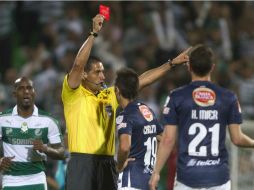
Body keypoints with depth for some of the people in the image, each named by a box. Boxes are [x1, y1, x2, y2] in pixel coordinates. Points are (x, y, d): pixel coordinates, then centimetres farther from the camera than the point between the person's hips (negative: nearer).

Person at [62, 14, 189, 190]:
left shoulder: (110, 95, 14)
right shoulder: (74, 95, -3)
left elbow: (141, 81, 16)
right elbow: (78, 64, -19)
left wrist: (172, 63, 13)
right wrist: (94, 33, -20)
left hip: (107, 163, 7)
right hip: (82, 163, -7)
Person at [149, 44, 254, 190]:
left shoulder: (176, 97, -2)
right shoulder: (228, 98, 2)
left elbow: (168, 140, -3)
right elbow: (237, 139, 4)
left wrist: (156, 172, 4)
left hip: (188, 176, -1)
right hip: (218, 176, 1)